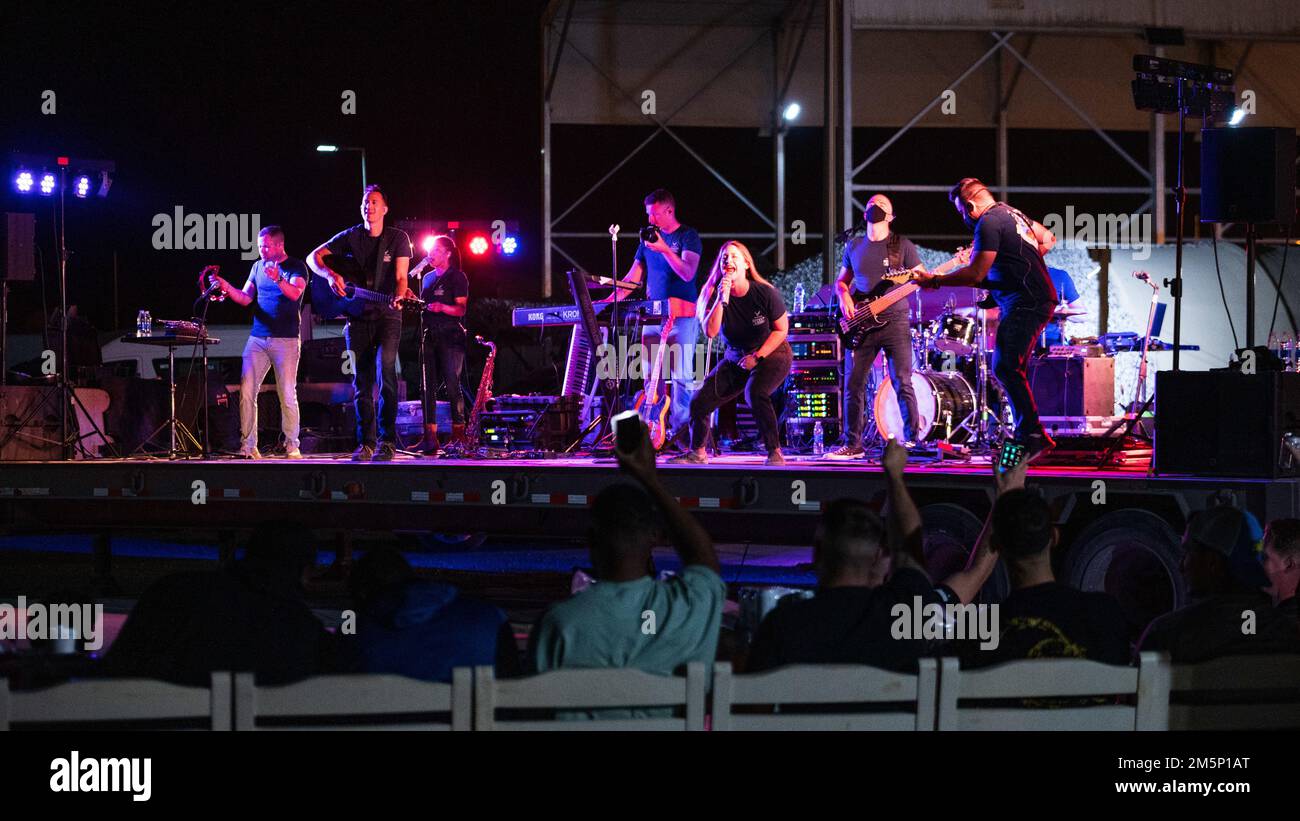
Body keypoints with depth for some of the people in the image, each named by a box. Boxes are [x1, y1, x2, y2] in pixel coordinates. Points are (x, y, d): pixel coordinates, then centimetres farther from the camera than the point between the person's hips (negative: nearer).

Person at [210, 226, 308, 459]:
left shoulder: (296, 267, -1)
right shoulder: (258, 266, 15)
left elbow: (295, 293, -19)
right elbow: (245, 298, 11)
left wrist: (278, 280, -37)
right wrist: (226, 287, -6)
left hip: (286, 340, -5)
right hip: (257, 338, 5)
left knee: (287, 394, -7)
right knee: (246, 391, -4)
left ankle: (292, 446, 0)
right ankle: (248, 445, -2)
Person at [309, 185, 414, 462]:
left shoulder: (398, 238, 3)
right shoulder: (350, 237, 7)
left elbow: (401, 277, -4)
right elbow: (313, 257, 4)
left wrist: (399, 295, -26)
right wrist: (331, 275, -15)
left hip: (387, 315, -3)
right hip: (358, 317, 3)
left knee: (386, 368, -19)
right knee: (361, 381, 3)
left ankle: (387, 442, -18)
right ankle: (366, 444, 10)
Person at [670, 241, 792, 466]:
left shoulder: (765, 293, -17)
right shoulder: (714, 294, -9)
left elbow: (781, 329, -7)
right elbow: (710, 331, -22)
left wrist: (757, 357, -14)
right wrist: (722, 299, -32)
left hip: (772, 353, -5)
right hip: (736, 358, 5)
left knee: (755, 392, -35)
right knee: (699, 402, -6)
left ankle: (775, 453, -23)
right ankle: (697, 452, 17)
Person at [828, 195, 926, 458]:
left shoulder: (902, 245, 4)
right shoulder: (854, 246, 15)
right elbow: (841, 280, 23)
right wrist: (844, 295, 1)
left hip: (895, 321, -3)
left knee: (902, 383, -8)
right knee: (854, 384, 0)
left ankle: (912, 440, -1)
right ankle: (853, 444, 8)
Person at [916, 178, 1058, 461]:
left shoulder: (989, 223, -13)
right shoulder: (1011, 213, 18)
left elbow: (975, 274, -18)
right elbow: (1048, 239, 29)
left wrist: (934, 281, -9)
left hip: (1025, 303, -10)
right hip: (1039, 298, 10)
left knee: (1005, 369, -13)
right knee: (1013, 370, 11)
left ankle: (1033, 436, -15)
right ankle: (1028, 437, 11)